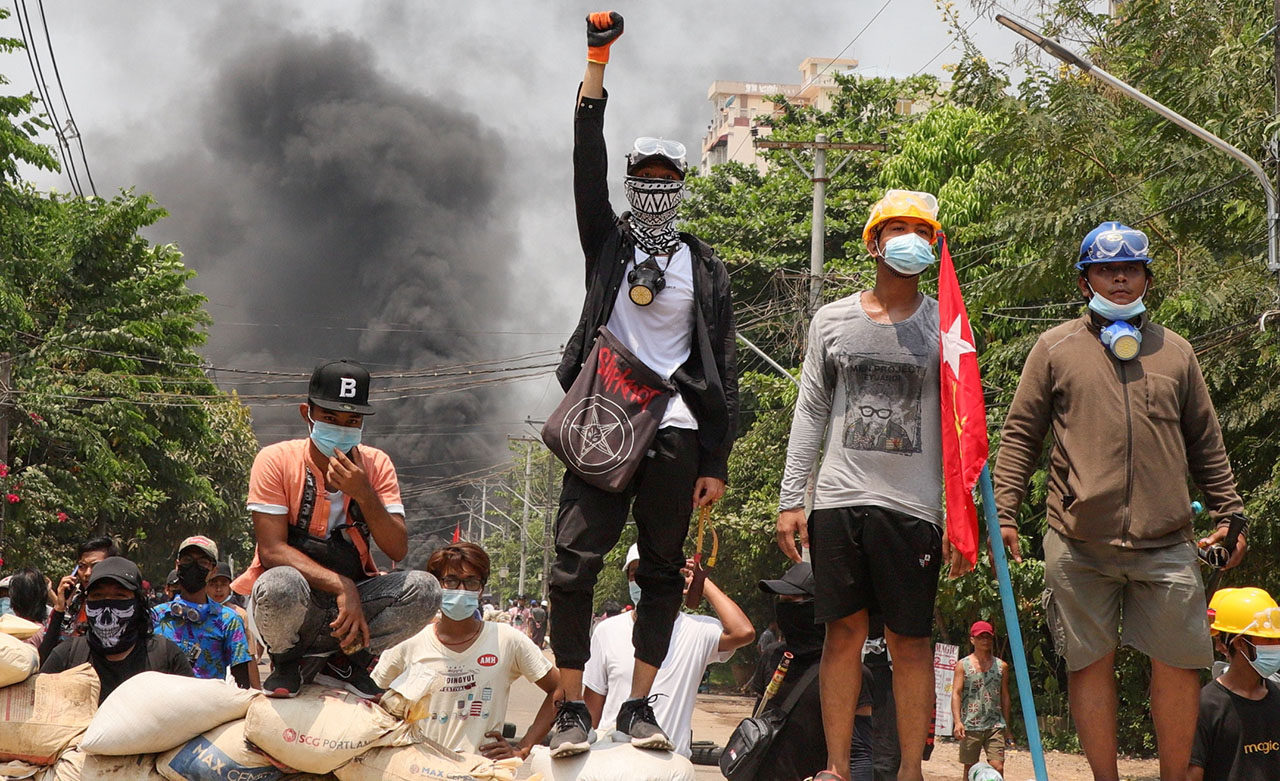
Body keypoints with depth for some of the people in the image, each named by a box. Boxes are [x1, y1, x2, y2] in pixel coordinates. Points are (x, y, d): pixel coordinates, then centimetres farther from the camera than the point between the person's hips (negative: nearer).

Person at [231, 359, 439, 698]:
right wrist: (341, 585, -29)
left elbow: (397, 549, -8)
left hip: (353, 597, 3)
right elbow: (271, 550, -18)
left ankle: (342, 660, -1)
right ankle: (285, 662, -3)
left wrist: (364, 494, -24)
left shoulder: (376, 464, 0)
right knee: (280, 585, -39)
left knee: (424, 590, -24)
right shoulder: (276, 460, -10)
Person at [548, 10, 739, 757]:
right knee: (575, 564, -10)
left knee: (664, 574, 4)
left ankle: (640, 704, 12)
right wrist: (599, 59, -7)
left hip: (675, 435, 1)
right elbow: (588, 163, 0)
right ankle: (573, 708, -4)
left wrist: (716, 460, 0)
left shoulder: (706, 267, 12)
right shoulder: (608, 242, 13)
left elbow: (722, 368, 8)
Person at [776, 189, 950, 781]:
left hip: (913, 506, -1)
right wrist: (790, 500, 4)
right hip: (840, 500, 1)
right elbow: (810, 414, 11)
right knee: (843, 632, 4)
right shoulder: (832, 321, 10)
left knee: (910, 641, 0)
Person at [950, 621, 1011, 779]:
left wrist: (1007, 727, 15)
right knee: (970, 768, 4)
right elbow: (956, 694, -3)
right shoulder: (963, 665, 4)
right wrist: (957, 721, -16)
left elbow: (1005, 697, 16)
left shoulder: (1001, 666, 11)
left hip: (995, 726, 1)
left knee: (998, 767, -10)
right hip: (970, 726, -1)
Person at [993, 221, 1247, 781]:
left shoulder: (1175, 351, 15)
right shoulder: (1055, 348, 8)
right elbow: (1020, 435, 6)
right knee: (1090, 661, 3)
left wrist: (1228, 514, 13)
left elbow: (1206, 445, 19)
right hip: (1079, 540, -1)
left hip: (1165, 540, 2)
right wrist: (1003, 510, -3)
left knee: (1179, 662, 1)